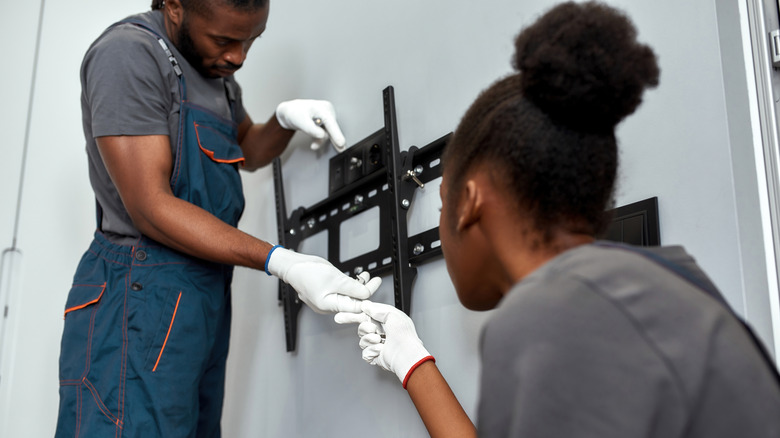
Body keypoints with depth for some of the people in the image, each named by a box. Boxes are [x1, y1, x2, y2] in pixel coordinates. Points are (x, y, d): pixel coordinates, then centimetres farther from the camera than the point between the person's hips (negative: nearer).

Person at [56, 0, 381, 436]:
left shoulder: (216, 67, 13)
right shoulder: (129, 54, -14)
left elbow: (248, 151, 29)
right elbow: (151, 208, -20)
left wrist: (286, 118, 4)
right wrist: (283, 263, -25)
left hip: (209, 294, 9)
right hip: (143, 297, -8)